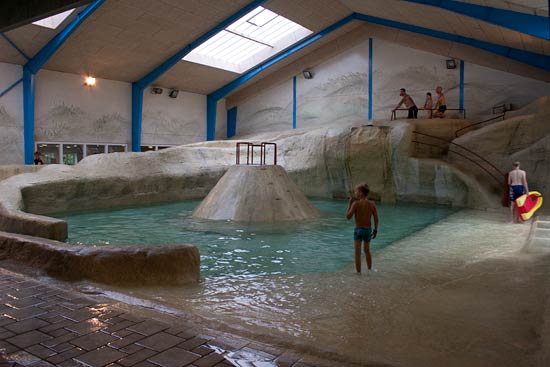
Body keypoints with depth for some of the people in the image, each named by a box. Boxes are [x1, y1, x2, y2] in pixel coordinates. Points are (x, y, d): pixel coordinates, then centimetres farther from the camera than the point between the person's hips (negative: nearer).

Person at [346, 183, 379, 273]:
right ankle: (369, 271, 32)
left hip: (358, 230, -4)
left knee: (358, 253, 4)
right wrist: (375, 230, 9)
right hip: (368, 230, 4)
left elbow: (348, 217, -14)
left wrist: (349, 203, -7)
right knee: (367, 251, 23)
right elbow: (376, 219, -3)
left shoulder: (356, 203, -18)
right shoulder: (372, 204, -6)